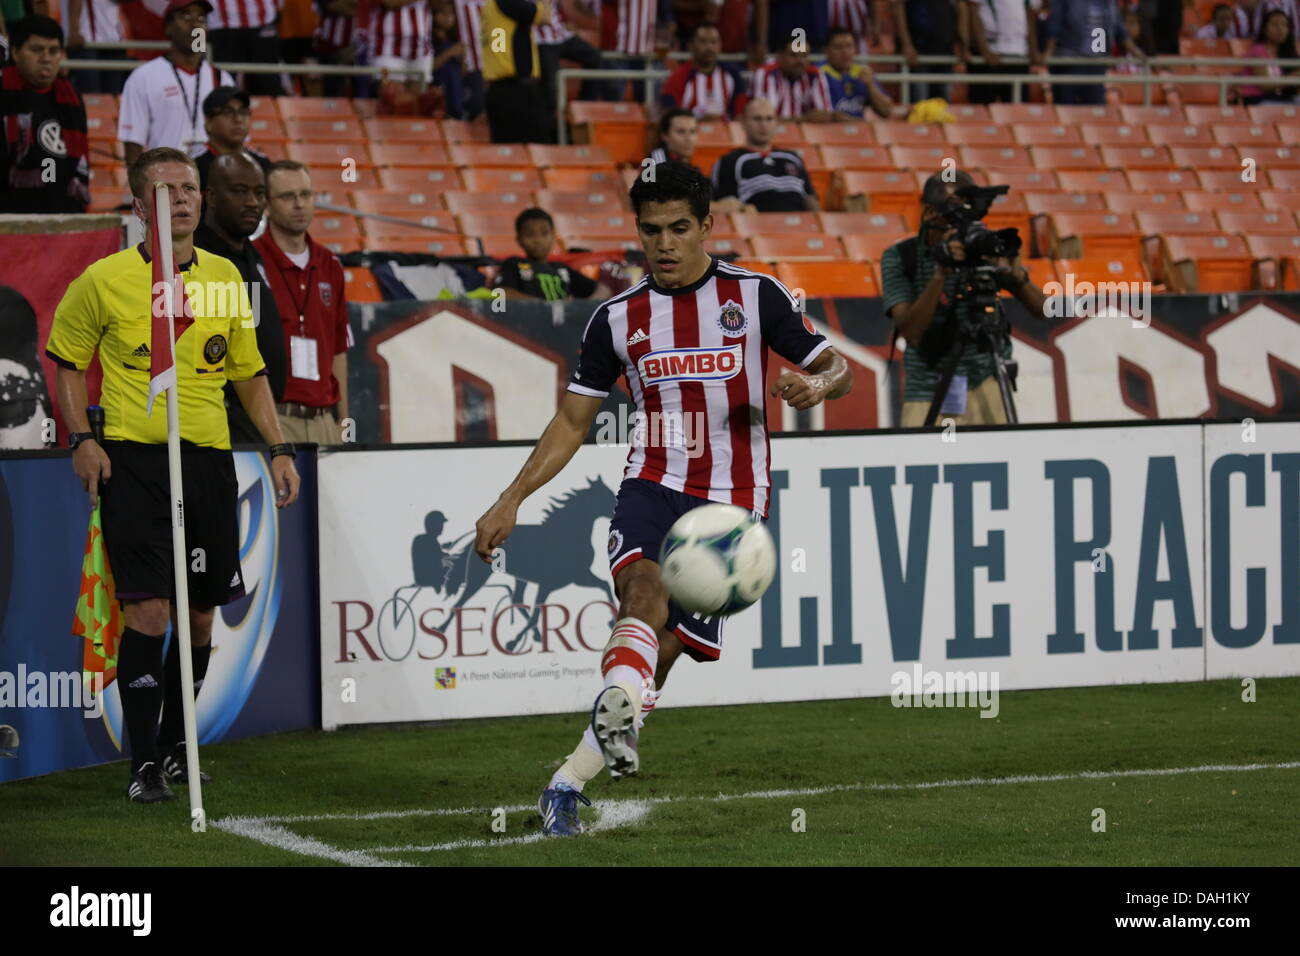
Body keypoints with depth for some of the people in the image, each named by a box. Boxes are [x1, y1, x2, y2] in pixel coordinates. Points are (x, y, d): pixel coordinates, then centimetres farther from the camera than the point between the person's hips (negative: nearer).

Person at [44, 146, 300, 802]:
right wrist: (81, 438, -4)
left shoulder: (224, 278, 9)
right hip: (133, 459, -4)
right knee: (148, 610, -13)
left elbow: (248, 373, 18)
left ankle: (175, 745, 24)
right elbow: (66, 361, 9)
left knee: (200, 614, 7)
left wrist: (278, 448, 11)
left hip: (210, 459, 4)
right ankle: (143, 765, -6)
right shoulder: (103, 280, -3)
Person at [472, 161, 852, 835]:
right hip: (653, 483, 1)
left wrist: (817, 386, -19)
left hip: (731, 500, -1)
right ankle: (618, 713, -56)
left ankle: (570, 780, -1)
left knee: (666, 649, -8)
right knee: (644, 588, -32)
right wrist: (511, 500, 3)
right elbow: (571, 423, 12)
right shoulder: (617, 318, 7)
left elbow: (838, 370, 6)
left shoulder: (755, 296, 2)